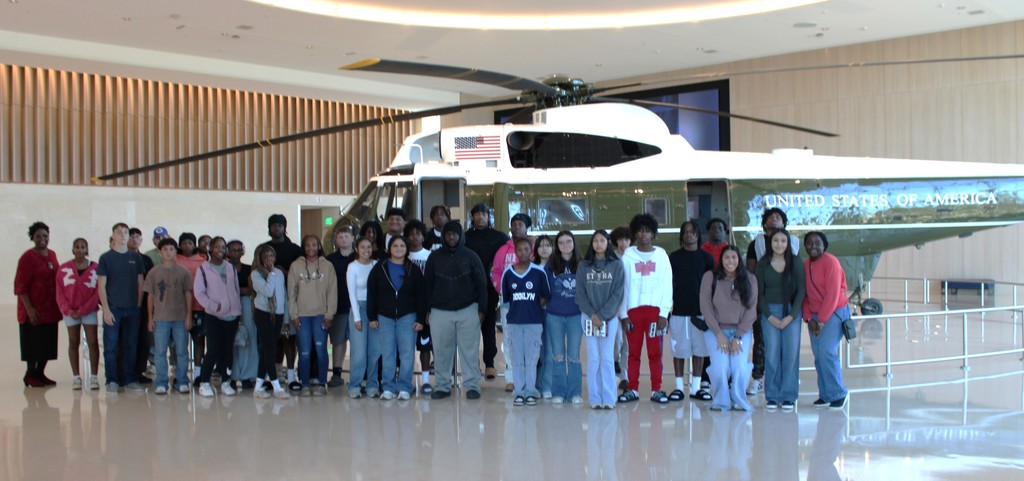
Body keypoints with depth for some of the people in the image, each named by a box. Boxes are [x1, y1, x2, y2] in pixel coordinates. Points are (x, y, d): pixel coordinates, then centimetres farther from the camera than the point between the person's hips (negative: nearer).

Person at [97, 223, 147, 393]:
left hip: (132, 309, 3)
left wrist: (139, 304, 3)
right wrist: (106, 309, -9)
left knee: (130, 346, 7)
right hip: (113, 309, -2)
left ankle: (130, 380, 14)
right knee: (111, 346, -1)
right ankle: (112, 381, 5)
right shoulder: (106, 257, 1)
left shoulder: (136, 257, 9)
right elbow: (102, 285, -1)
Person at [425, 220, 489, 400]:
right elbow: (427, 284, 9)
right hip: (440, 311, 1)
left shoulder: (470, 256, 4)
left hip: (467, 310, -1)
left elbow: (481, 284, 4)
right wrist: (427, 310, 3)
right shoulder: (435, 257, 7)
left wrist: (482, 309, -3)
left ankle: (472, 385, 5)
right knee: (442, 351, 3)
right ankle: (442, 386, 12)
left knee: (469, 350, -1)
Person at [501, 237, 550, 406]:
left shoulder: (539, 272, -2)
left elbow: (546, 296, 7)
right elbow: (504, 300, 11)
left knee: (532, 359, 2)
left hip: (534, 321, -1)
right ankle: (519, 392, 12)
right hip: (514, 321, 1)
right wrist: (517, 308, 5)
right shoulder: (508, 273, 2)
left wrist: (534, 307, 0)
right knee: (516, 359, 6)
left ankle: (530, 391, 10)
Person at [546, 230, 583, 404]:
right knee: (557, 355, 5)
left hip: (576, 315, -1)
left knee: (574, 355, 2)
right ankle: (558, 392, 10)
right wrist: (546, 303, -5)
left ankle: (575, 393, 8)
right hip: (554, 316, 1)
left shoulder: (581, 265, 2)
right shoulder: (550, 266, 4)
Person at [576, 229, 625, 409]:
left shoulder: (616, 265, 3)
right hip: (589, 316, 1)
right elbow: (580, 293, 3)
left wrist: (602, 315, -10)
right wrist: (592, 314, -9)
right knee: (593, 358, 0)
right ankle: (595, 399, 2)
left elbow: (617, 293, -3)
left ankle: (608, 398, 0)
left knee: (607, 357, -3)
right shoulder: (583, 266, 7)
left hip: (609, 316, -1)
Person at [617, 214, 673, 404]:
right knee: (634, 352, 4)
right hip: (633, 310, 1)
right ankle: (632, 389, 11)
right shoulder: (628, 256, 5)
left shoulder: (661, 255, 5)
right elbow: (622, 286, 4)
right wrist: (623, 313, -2)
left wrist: (664, 313, -5)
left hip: (654, 309, 0)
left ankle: (656, 390, 7)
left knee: (655, 352, 1)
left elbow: (667, 285, 2)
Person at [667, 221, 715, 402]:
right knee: (679, 349, 2)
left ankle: (696, 387, 11)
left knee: (699, 349, 4)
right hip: (679, 310, -1)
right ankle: (679, 386, 10)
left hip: (701, 311, 1)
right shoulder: (674, 258, 4)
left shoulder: (706, 258, 7)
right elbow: (668, 284, 5)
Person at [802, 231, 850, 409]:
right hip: (814, 315, 6)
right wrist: (809, 318, -5)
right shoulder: (805, 265, 8)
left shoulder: (830, 262, -12)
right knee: (818, 355, 2)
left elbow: (833, 294, -16)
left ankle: (838, 394, -5)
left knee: (827, 352, -16)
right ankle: (825, 395, 9)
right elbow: (803, 294, 8)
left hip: (834, 312, -6)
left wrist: (822, 321, -16)